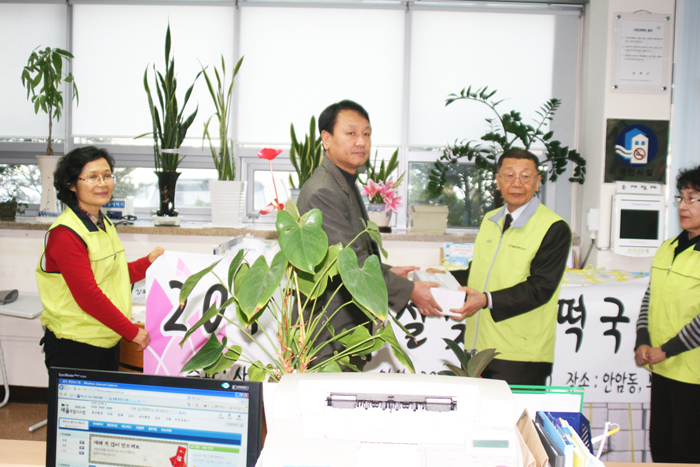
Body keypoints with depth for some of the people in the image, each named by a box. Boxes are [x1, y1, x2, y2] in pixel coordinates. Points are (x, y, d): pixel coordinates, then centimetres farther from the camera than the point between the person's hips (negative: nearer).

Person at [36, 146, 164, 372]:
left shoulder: (105, 225, 11)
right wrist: (132, 331, -17)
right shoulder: (65, 233, -18)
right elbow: (87, 296, -21)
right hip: (74, 347, -8)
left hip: (108, 341, 8)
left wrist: (149, 261, 12)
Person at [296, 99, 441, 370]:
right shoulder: (322, 191, -20)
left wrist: (388, 272, 15)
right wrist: (409, 290, -17)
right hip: (329, 333, -10)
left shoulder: (345, 184, 15)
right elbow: (351, 261, -23)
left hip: (350, 323, 10)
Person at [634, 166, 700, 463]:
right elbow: (649, 298, 12)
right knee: (660, 445, 17)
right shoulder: (668, 249, 10)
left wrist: (665, 350, -14)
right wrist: (642, 343, 0)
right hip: (662, 370, 7)